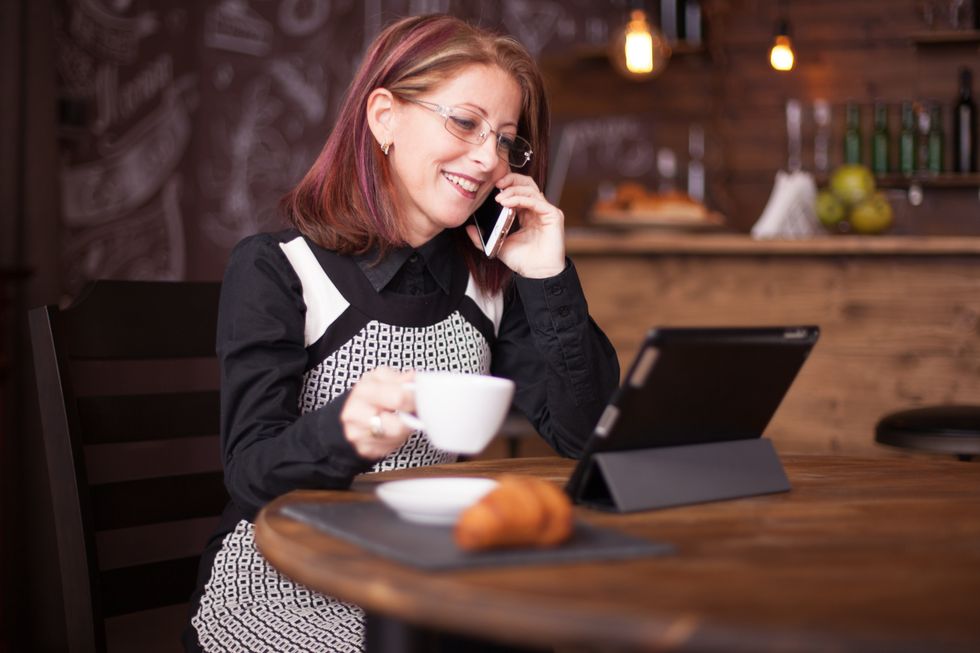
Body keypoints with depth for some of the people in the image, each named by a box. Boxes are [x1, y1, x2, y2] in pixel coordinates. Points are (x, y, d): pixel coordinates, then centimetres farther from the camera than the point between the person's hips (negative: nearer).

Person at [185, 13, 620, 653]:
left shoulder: (488, 282, 7)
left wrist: (550, 280, -8)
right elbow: (253, 476, -18)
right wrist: (347, 429, -39)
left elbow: (583, 434, 1)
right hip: (284, 591, -4)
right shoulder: (274, 269, -9)